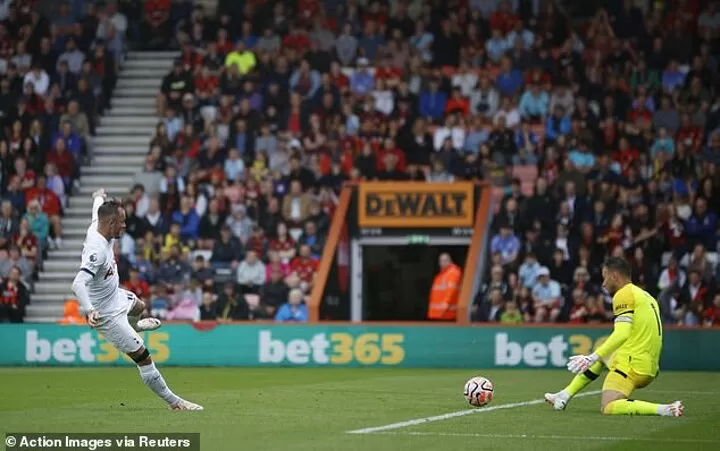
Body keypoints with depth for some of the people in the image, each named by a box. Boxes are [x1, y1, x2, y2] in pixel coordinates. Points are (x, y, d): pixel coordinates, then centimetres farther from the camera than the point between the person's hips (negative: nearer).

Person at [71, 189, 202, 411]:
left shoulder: (97, 228, -10)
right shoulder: (97, 250, -37)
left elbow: (97, 210, 16)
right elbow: (78, 283, -47)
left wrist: (99, 197, 40)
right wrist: (89, 310, -64)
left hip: (116, 295, 10)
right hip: (106, 313, -10)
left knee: (138, 306, 40)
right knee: (143, 357, -8)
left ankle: (133, 325, 76)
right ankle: (173, 401, 0)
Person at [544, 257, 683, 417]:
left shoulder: (624, 295, -9)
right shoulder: (646, 296, 19)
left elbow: (622, 334, -22)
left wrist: (592, 358, -25)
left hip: (631, 366, -10)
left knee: (608, 408, -19)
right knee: (601, 355, 31)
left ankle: (664, 409, -30)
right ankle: (565, 395, 28)